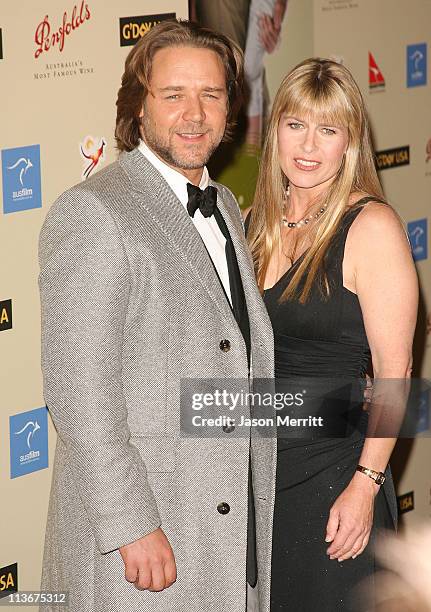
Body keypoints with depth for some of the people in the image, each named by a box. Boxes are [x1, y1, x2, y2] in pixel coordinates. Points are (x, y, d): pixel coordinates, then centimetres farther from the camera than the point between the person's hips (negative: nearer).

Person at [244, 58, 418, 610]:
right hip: (251, 469, 6)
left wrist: (365, 484, -18)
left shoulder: (371, 227, -12)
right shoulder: (257, 221, 6)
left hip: (332, 474, -6)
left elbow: (394, 371, -14)